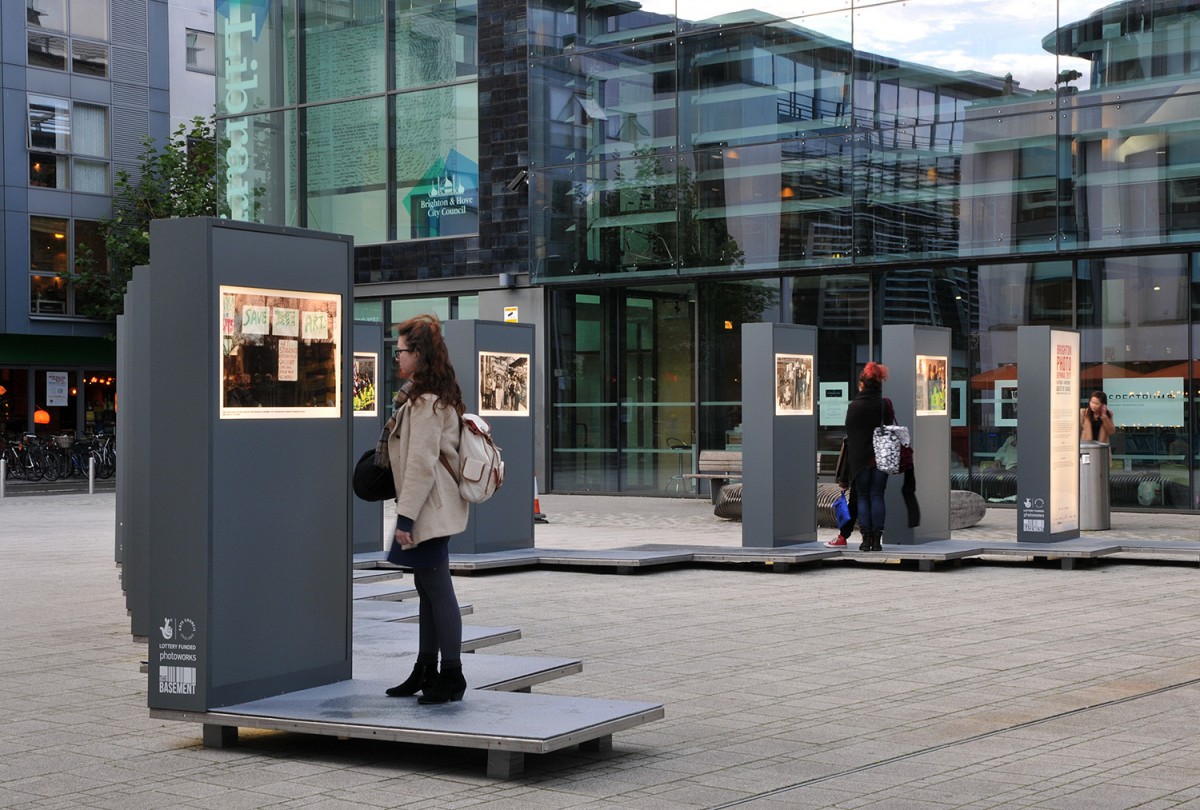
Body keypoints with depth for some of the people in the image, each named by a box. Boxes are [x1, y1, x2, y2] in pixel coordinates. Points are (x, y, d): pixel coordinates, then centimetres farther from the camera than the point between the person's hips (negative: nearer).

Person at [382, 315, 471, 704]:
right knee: (428, 588, 14)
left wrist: (406, 515, -20)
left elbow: (421, 463, -21)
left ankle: (451, 675, -1)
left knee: (437, 588, -6)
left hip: (428, 510, -11)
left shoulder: (426, 401, -16)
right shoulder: (430, 395, 16)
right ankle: (426, 672, 21)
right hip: (431, 509, 11)